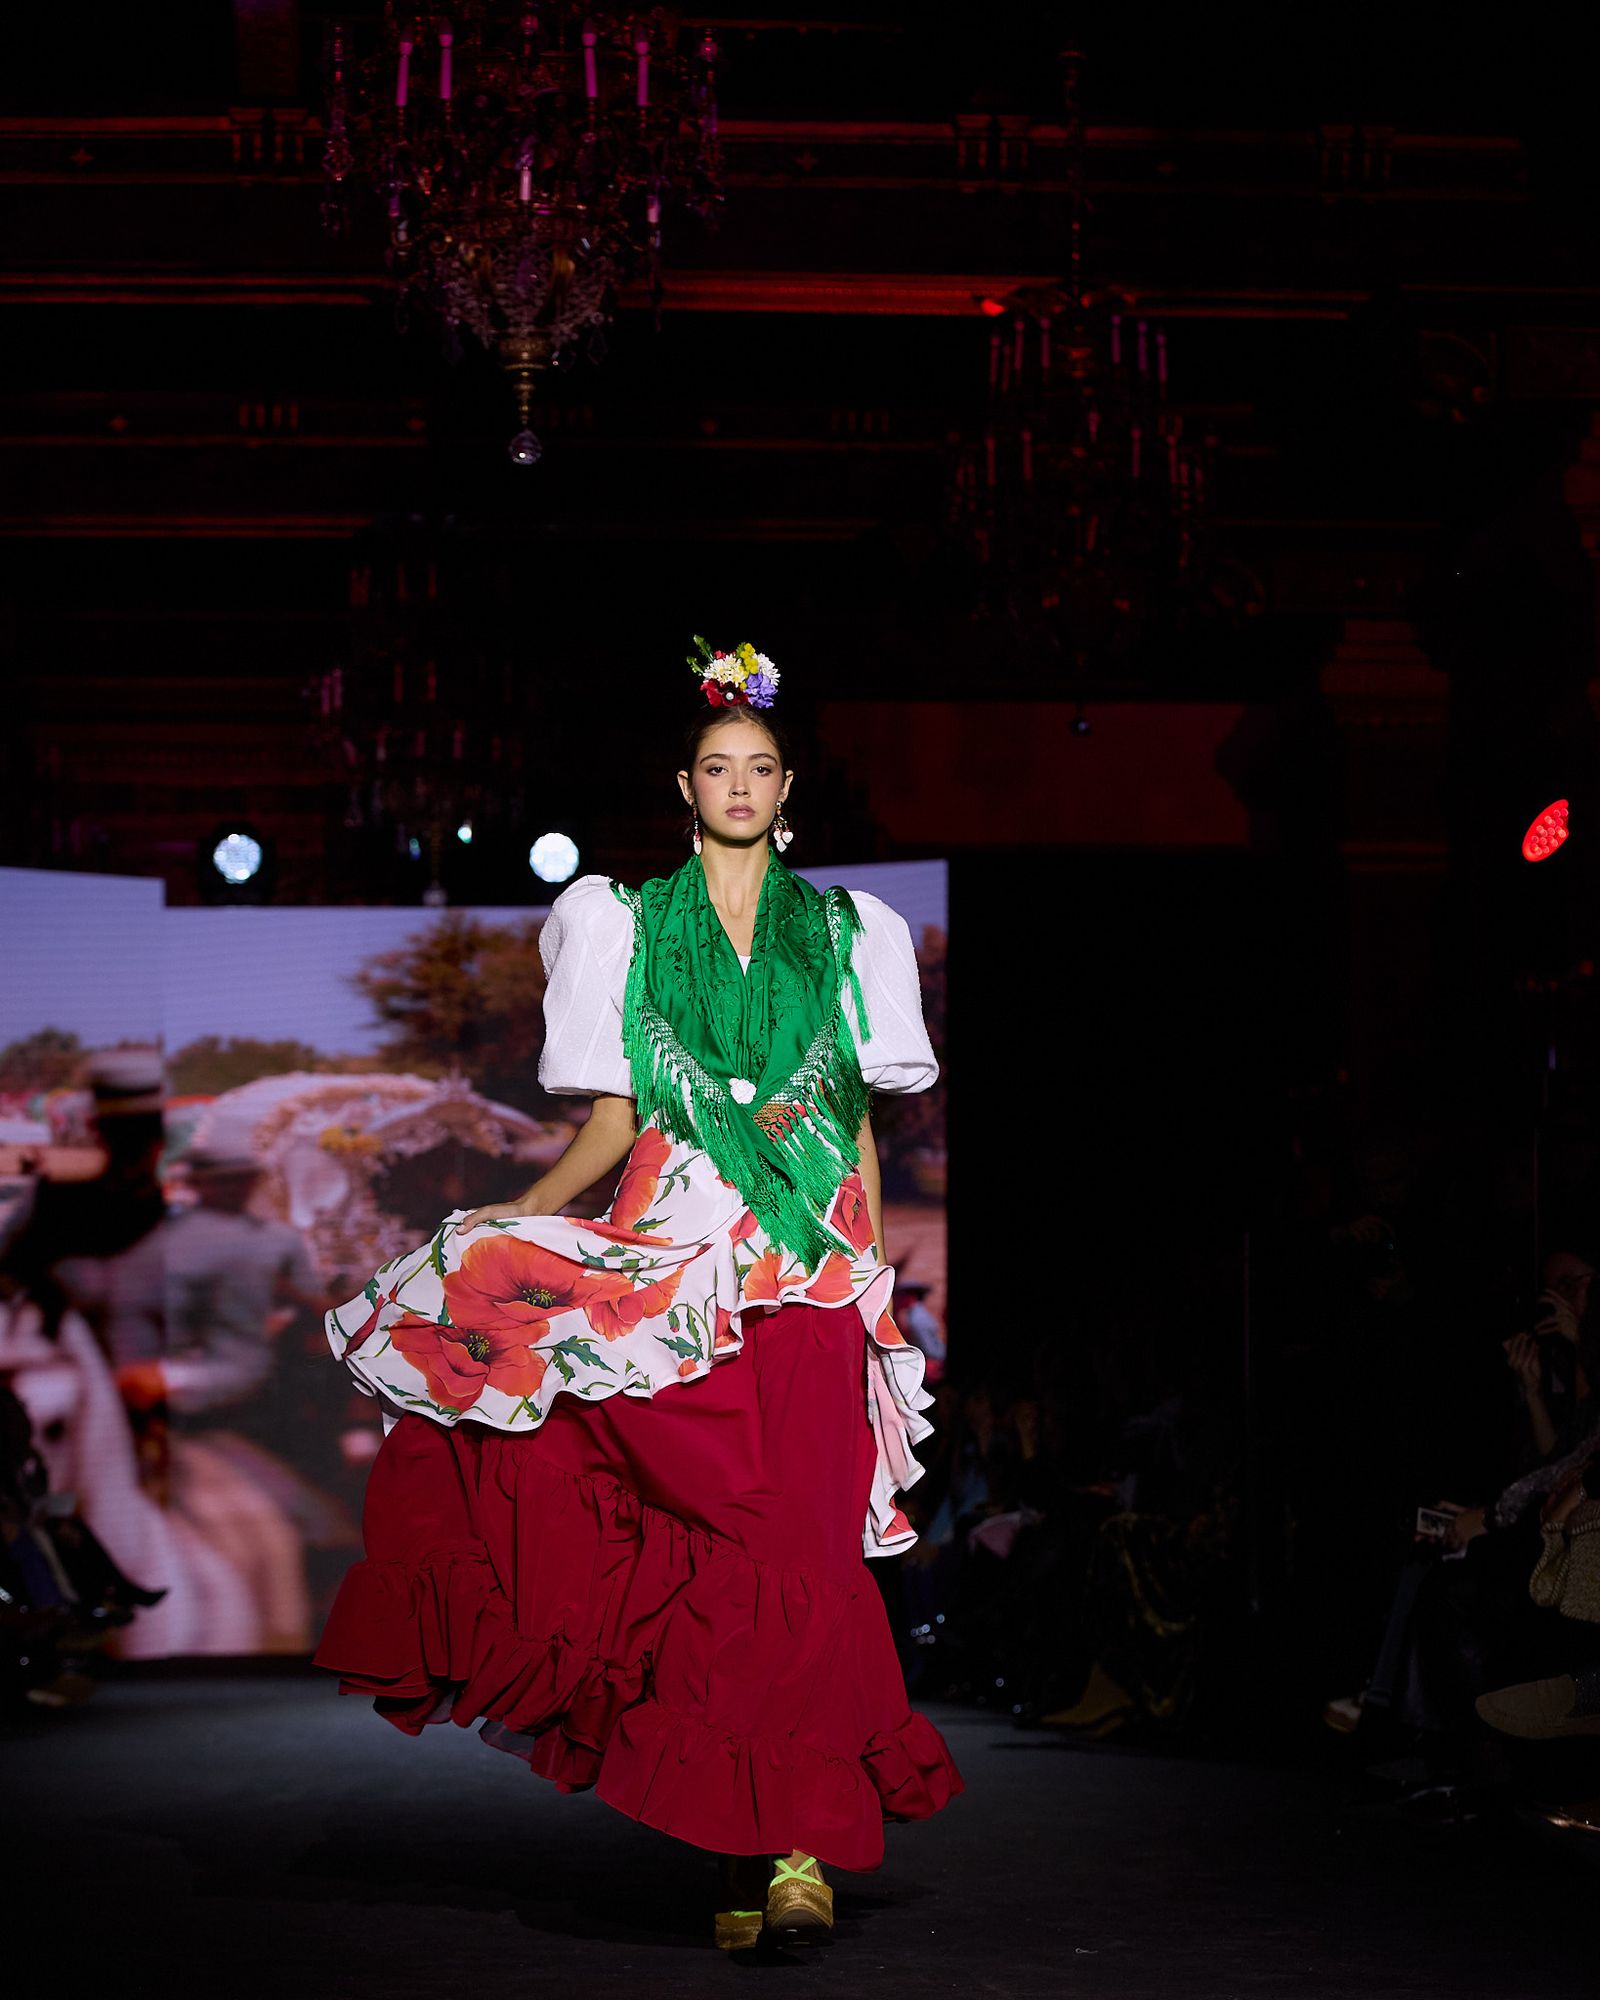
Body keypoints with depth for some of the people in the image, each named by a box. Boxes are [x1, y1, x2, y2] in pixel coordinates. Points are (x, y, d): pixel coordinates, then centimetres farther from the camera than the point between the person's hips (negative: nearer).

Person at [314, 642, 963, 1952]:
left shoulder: (842, 933, 17)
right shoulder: (631, 923, 14)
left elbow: (862, 1121, 15)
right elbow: (613, 1122, 11)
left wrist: (876, 1276, 7)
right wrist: (507, 1223, -1)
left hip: (813, 1270, 1)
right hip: (677, 1256, -1)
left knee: (798, 1537, -13)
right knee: (726, 1548, -15)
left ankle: (791, 1846, -14)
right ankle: (758, 1853, -10)